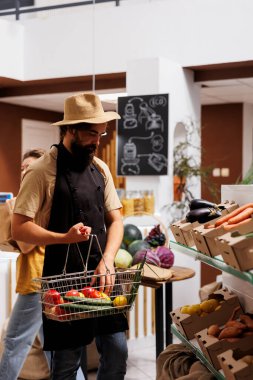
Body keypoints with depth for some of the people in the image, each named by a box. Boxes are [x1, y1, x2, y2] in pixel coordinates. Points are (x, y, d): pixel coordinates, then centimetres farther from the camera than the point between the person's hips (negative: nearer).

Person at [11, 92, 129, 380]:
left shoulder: (100, 169, 9)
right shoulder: (43, 172, -10)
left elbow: (115, 220, 10)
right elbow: (19, 228, -13)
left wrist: (107, 261, -6)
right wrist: (64, 238, -26)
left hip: (101, 274, 6)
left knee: (117, 351, 9)